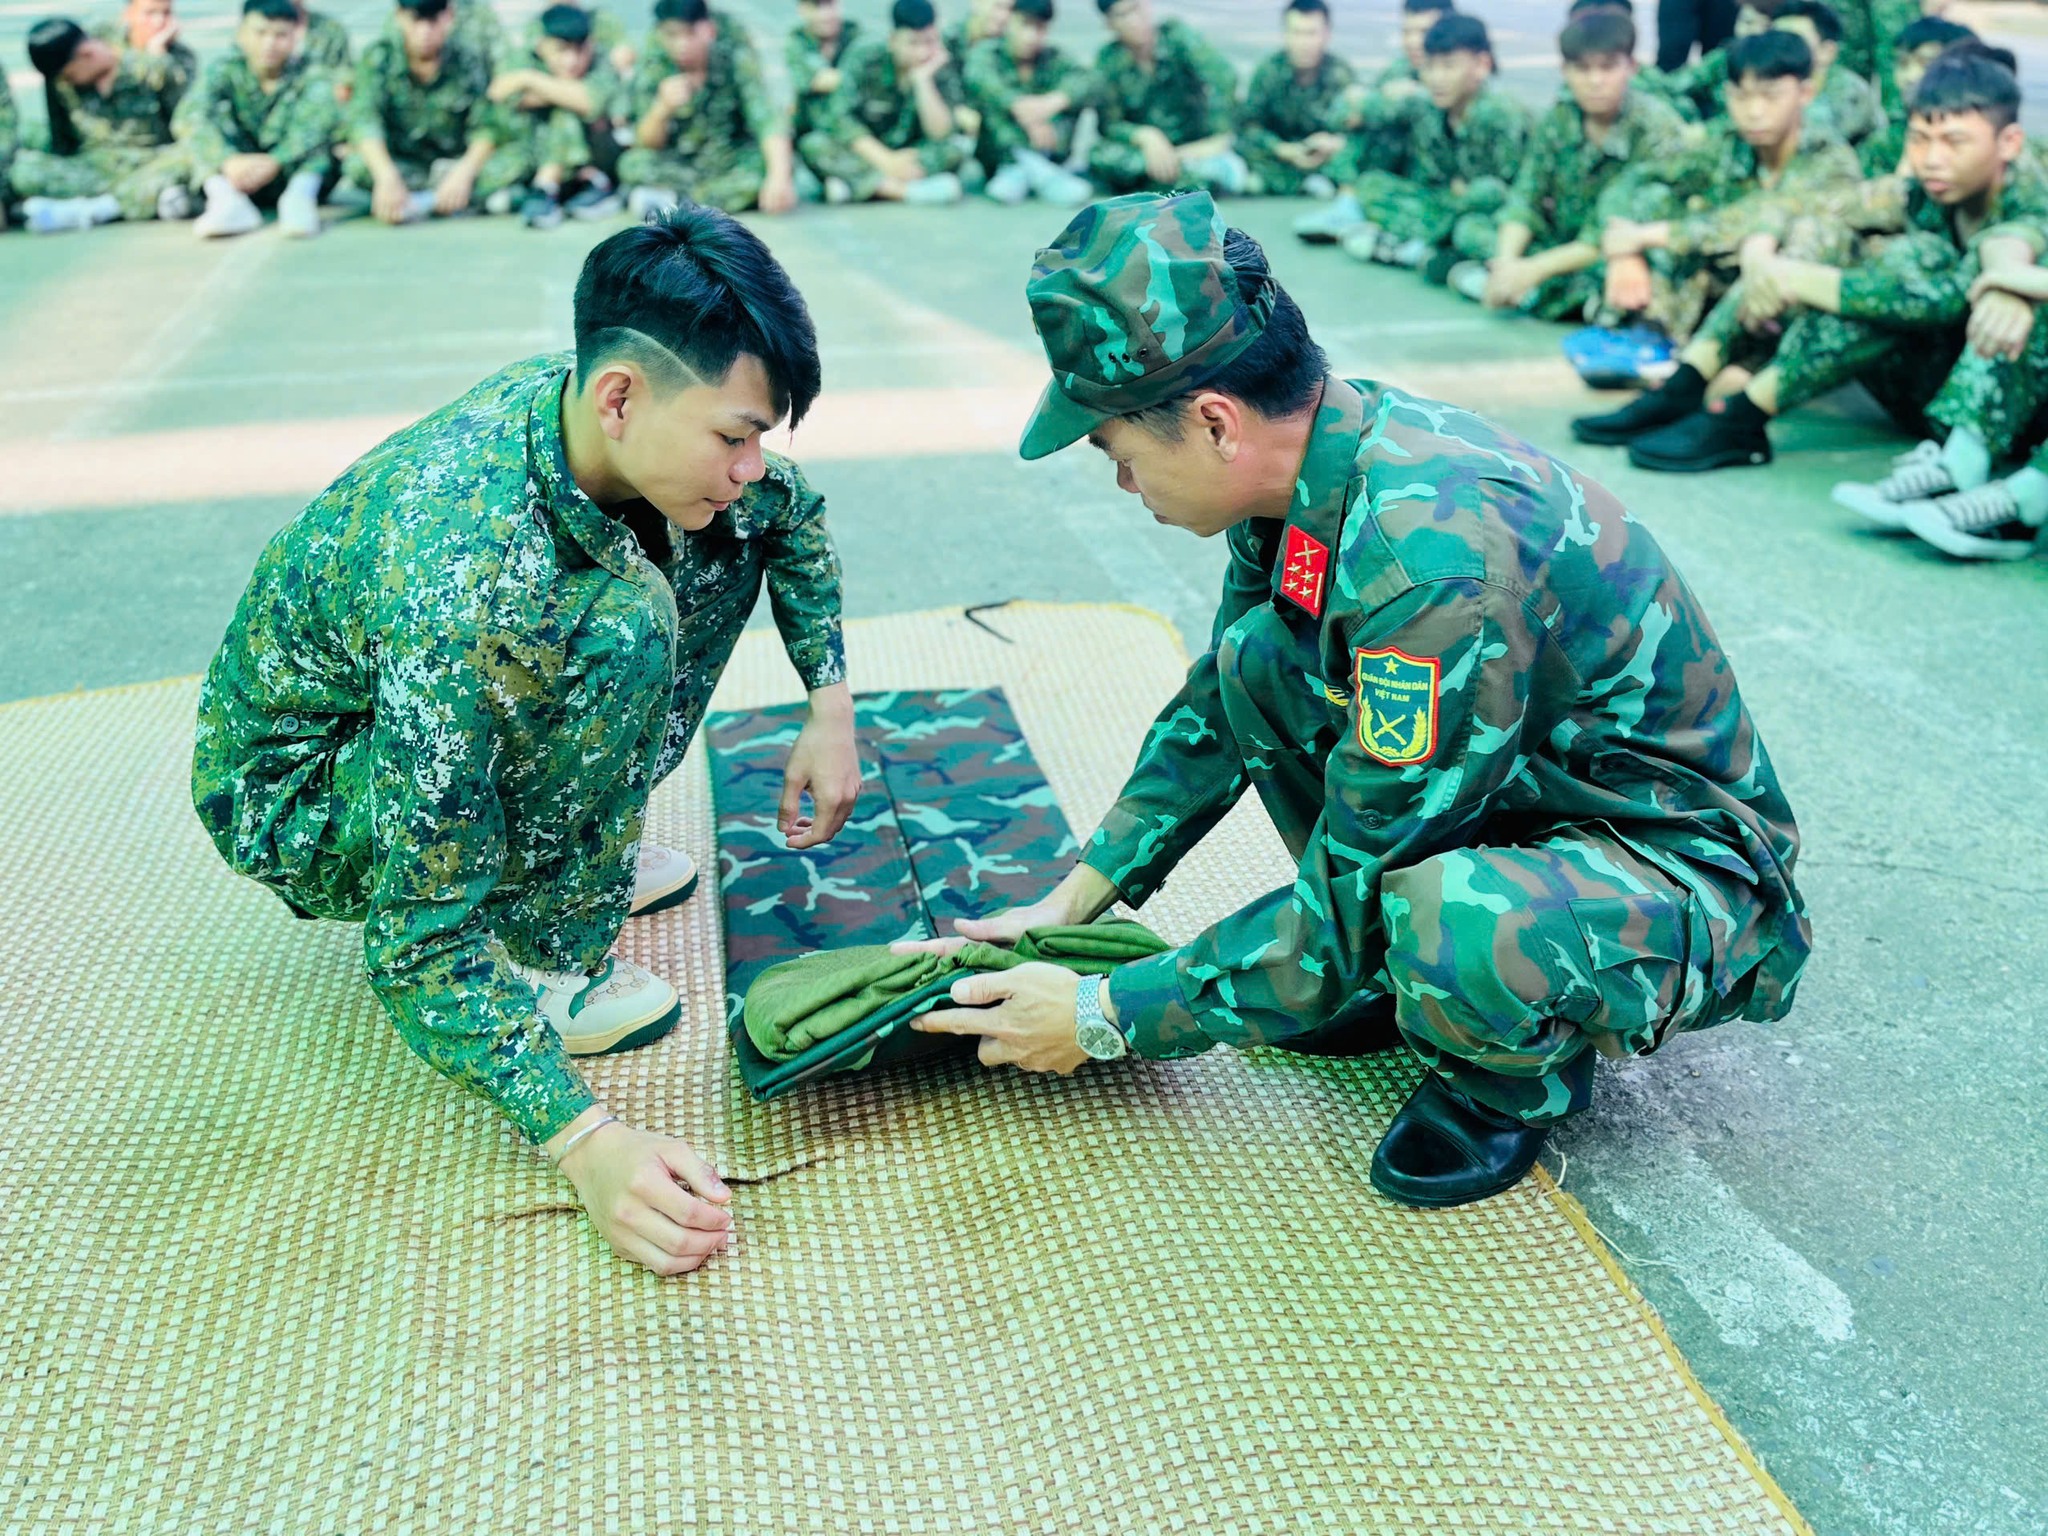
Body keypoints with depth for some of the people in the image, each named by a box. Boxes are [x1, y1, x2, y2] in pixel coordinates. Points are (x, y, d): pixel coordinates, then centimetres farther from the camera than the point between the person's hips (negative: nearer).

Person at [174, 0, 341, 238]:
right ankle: (226, 199, -37)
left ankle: (300, 196, -36)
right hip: (238, 174, 1)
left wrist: (274, 162, -42)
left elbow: (324, 118, -29)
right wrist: (229, 160, -41)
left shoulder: (311, 75, -7)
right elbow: (189, 115, -22)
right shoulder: (226, 70, -4)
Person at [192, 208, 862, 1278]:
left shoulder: (583, 413, -18)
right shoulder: (455, 582, -40)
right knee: (620, 624, -33)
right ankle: (536, 963, -15)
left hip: (458, 718, 8)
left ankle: (578, 854, 7)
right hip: (287, 801, -8)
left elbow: (792, 511, 4)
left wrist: (832, 706, -5)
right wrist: (587, 1142, -41)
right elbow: (419, 944, -35)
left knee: (718, 534, -2)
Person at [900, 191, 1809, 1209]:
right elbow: (1217, 706, 10)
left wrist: (1104, 1019, -17)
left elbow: (1349, 894, -27)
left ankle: (1523, 1072, -2)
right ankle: (1407, 967, 9)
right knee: (1258, 655, -5)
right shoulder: (1320, 455, -7)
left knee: (1447, 920, -39)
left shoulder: (1439, 556, -34)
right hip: (1521, 794, 8)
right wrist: (1072, 899, 8)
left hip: (1684, 869, -8)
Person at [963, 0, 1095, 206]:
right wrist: (1018, 106, -46)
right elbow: (978, 78, -30)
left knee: (1073, 94, -15)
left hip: (1044, 150, 2)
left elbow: (1084, 81, -18)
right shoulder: (987, 52, -5)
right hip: (997, 153, -2)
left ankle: (1017, 172, -25)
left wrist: (1053, 102, -39)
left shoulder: (1052, 56, 3)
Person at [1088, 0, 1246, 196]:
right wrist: (1144, 136, -27)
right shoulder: (1109, 59, -3)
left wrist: (1218, 141, -31)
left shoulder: (1177, 34, -9)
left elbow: (1223, 76, -21)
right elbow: (1107, 123, -7)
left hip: (1195, 146, -2)